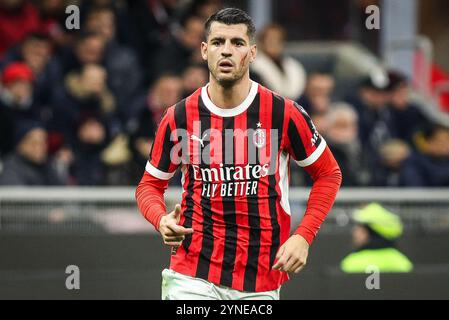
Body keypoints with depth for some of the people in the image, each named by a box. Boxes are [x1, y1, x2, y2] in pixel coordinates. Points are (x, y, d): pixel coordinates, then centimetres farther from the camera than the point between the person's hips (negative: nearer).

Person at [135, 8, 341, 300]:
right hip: (192, 276, 0)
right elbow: (150, 185, 12)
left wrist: (303, 236, -5)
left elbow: (328, 174, 7)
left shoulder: (283, 114, -4)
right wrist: (161, 220, -10)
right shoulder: (179, 118, 0)